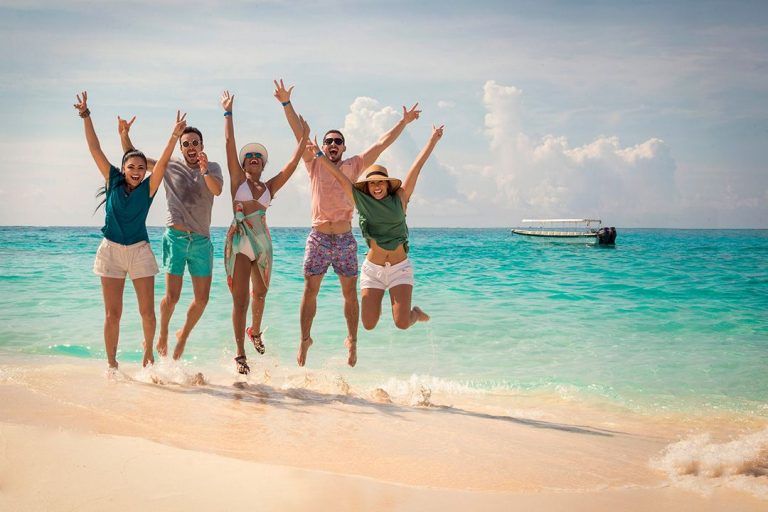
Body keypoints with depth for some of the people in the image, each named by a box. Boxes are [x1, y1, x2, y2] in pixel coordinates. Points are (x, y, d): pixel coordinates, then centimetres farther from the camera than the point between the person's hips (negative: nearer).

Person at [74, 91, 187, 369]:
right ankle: (111, 363, 10)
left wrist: (175, 136, -28)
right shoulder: (113, 181, 0)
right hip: (111, 250, 0)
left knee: (147, 310, 0)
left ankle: (148, 350, 24)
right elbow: (95, 149, -3)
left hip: (139, 251, 0)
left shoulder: (148, 188, -3)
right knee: (112, 313, 1)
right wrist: (86, 116, -9)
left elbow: (163, 162, -16)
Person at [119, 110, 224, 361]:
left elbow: (217, 190, -13)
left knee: (202, 298, 4)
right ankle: (163, 335, 21)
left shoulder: (212, 168, 6)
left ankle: (184, 335, 29)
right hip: (175, 237, -2)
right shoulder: (170, 166, 5)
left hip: (202, 240, 2)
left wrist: (204, 170, -29)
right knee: (172, 296, -5)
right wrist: (124, 135, -8)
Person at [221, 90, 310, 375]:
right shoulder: (238, 180, 3)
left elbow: (292, 163, 5)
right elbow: (229, 143, -2)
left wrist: (304, 138, 2)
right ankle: (240, 353, 3)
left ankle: (255, 331, 46)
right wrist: (228, 113, -1)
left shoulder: (270, 187, 10)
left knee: (260, 293, 19)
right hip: (238, 242, -3)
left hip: (262, 242, 4)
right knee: (240, 300, -3)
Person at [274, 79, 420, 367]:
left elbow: (381, 145, 5)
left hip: (345, 239, 1)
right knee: (310, 291, 1)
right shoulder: (314, 165, 5)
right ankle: (305, 339, 12)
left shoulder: (353, 167, 7)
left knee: (350, 293, 6)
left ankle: (352, 340, 18)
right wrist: (286, 104, -10)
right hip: (318, 238, -1)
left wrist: (404, 122, 2)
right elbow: (299, 133, -2)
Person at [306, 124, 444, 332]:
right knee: (369, 324, -3)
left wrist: (433, 139, 3)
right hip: (372, 268, 1)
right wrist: (319, 155, 2)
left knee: (402, 323, -13)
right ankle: (376, 301, 32)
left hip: (400, 268, -1)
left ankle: (415, 313, 24)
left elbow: (417, 166, 0)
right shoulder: (362, 201, 2)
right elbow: (339, 176, 2)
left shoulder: (400, 199, 1)